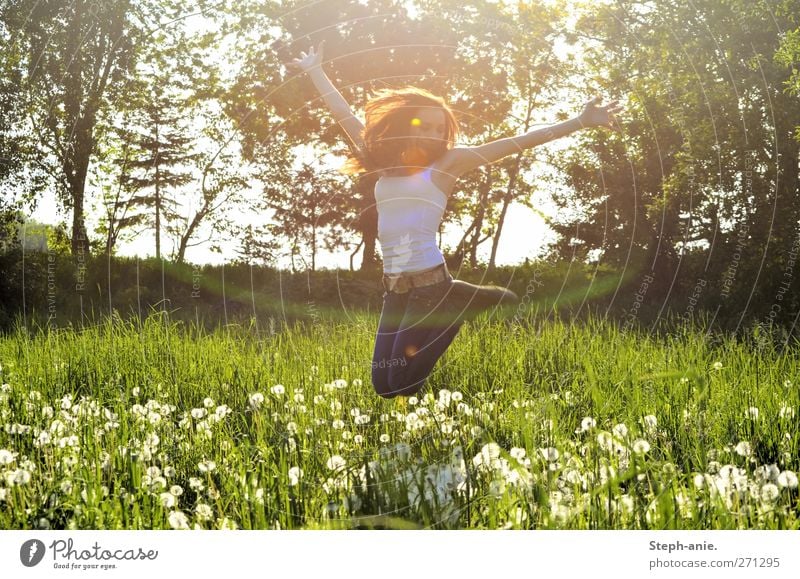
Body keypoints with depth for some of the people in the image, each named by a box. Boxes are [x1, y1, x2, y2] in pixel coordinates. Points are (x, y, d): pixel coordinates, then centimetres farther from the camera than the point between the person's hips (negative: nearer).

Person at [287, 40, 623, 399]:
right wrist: (314, 70, 33)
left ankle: (464, 303, 11)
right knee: (383, 386, 3)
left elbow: (515, 143, -1)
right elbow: (344, 114, 24)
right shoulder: (384, 163, 14)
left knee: (401, 384, -10)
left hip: (430, 283, -5)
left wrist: (579, 122, -5)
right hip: (394, 288, 5)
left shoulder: (447, 163, 3)